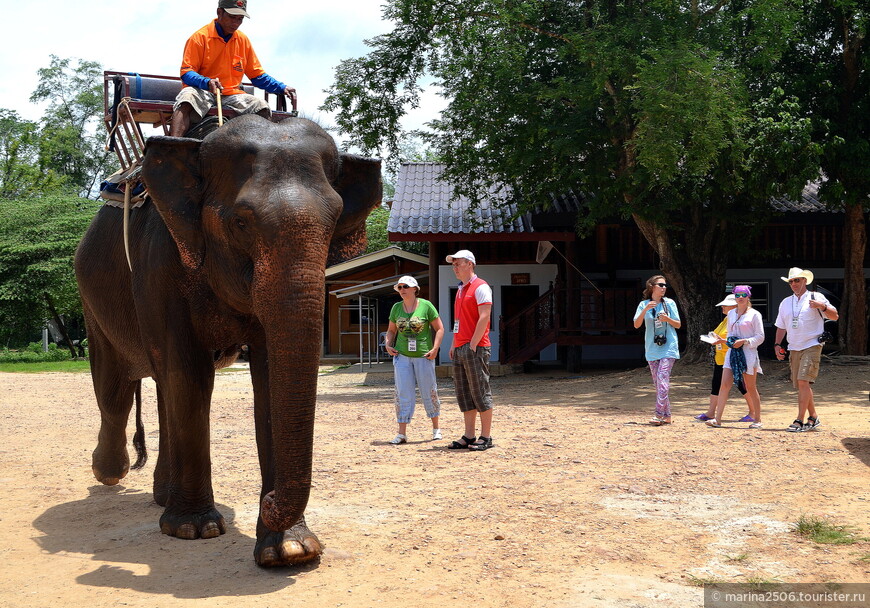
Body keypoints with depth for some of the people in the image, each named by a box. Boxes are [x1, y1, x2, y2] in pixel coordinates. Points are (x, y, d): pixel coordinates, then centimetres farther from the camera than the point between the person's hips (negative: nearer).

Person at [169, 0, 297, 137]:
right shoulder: (200, 37, -2)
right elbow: (186, 73, -7)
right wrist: (207, 82, -27)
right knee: (188, 96, -37)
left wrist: (282, 88, 2)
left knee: (262, 106, -20)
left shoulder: (243, 40, 13)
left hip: (232, 94, 4)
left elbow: (257, 75, 18)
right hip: (203, 92, -4)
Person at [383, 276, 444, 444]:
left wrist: (435, 349, -11)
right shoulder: (396, 308, 6)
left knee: (429, 391, 6)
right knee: (403, 394, 0)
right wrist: (388, 344, 0)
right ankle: (402, 433, 2)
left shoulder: (426, 305, -4)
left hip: (423, 356, -3)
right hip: (402, 356, 3)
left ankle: (436, 428, 22)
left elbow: (439, 328, -1)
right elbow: (391, 330, 18)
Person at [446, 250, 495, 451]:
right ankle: (469, 437, 14)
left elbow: (484, 317, -16)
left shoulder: (480, 287, -8)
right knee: (464, 394, 9)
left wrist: (473, 345, -18)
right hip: (459, 350, 9)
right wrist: (454, 344, 17)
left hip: (475, 349, -9)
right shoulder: (461, 289, 20)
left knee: (480, 392, -5)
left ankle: (486, 437, 0)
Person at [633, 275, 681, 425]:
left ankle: (659, 414, -17)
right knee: (658, 382, 5)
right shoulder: (644, 304, 4)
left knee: (662, 378, -16)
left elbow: (678, 325, 6)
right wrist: (645, 310, -19)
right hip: (652, 348, 3)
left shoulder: (669, 303, 1)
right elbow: (636, 325, -6)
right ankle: (667, 415, 14)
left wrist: (668, 319, -14)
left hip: (668, 347, -3)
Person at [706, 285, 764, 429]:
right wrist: (725, 340, 2)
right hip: (732, 352, 5)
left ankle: (757, 419, 15)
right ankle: (717, 419, -6)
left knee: (750, 387, 2)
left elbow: (760, 337, -6)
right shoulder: (731, 314, 14)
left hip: (748, 353, -5)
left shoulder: (754, 314, -4)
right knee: (724, 385, -5)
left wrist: (744, 341, -17)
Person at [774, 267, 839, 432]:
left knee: (803, 381, -17)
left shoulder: (816, 297, 0)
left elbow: (835, 316, -3)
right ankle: (813, 418, 20)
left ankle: (799, 421, -17)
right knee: (801, 385, 8)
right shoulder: (785, 303, 16)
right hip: (794, 349, 6)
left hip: (812, 346, -6)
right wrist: (777, 345, 11)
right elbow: (781, 326, 22)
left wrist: (823, 307, -21)